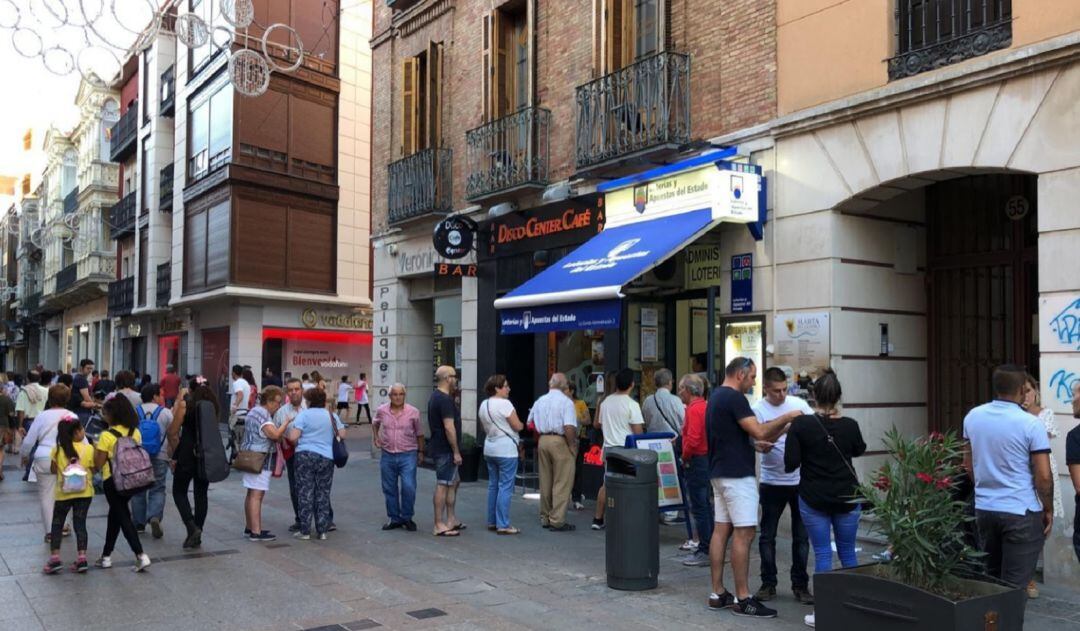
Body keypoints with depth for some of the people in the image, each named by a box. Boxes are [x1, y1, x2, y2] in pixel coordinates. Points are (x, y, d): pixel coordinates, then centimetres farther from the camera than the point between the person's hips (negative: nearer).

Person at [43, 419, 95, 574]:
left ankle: (54, 558, 5)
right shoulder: (88, 449, -8)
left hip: (63, 493, 0)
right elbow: (93, 470, -4)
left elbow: (53, 470, 3)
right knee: (80, 524, 6)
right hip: (84, 493, 0)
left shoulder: (57, 450, -5)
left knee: (57, 525, 14)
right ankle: (81, 558, 1)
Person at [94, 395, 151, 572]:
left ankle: (141, 556, -9)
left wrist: (96, 450, 5)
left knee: (123, 517, 0)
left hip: (113, 480, -6)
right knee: (115, 515, 19)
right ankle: (106, 556, 27)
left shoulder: (107, 436, -15)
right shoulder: (136, 432, 0)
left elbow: (98, 464, -10)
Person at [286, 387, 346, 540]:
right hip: (327, 458, 3)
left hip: (305, 455, -3)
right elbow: (342, 435, 9)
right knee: (323, 494, 8)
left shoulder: (304, 415, -4)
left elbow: (293, 437, -11)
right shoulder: (332, 416, 8)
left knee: (305, 494, 3)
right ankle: (322, 531, 10)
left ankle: (305, 531, 5)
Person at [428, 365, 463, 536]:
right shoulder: (445, 399, -19)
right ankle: (439, 525, -1)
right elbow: (449, 427, -23)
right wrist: (456, 452, -20)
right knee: (443, 485, -6)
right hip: (445, 449, -11)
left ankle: (451, 520, 23)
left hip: (439, 447, 11)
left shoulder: (434, 396, 14)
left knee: (454, 482, 17)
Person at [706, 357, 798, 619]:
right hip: (737, 474, -10)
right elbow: (759, 431, -20)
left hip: (720, 473, 10)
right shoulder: (734, 397, -15)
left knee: (721, 530, 9)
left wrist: (756, 442, 20)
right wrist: (787, 417, -8)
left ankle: (718, 594, 13)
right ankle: (742, 599, -2)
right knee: (743, 533, -6)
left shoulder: (716, 396, 16)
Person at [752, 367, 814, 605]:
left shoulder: (799, 404, 2)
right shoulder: (758, 410, -6)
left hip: (800, 480, 2)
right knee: (767, 536, 6)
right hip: (772, 482, -2)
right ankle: (768, 584, 18)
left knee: (801, 536, 8)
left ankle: (800, 584, 19)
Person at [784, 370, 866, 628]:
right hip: (847, 498, 2)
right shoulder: (849, 425, -6)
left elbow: (790, 464, -12)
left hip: (814, 499, -2)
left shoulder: (801, 424, -12)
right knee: (848, 552, 14)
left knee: (823, 553, 4)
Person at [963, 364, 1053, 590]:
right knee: (1014, 584, 1)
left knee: (991, 577, 19)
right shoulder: (1031, 424, -14)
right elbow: (1043, 477, -13)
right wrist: (1048, 510, 1)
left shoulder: (972, 417, 2)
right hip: (1021, 512, -5)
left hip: (984, 508, 5)